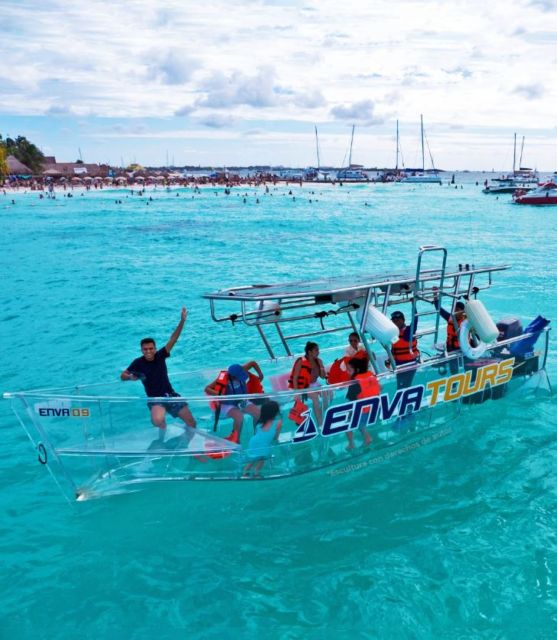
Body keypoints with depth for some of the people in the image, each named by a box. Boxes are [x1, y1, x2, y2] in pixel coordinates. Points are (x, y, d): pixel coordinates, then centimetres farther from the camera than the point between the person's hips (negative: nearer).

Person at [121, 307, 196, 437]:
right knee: (157, 421, -35)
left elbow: (173, 339, -13)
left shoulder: (160, 356, -4)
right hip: (155, 399, -2)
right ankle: (163, 428, 0)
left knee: (191, 423, -2)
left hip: (171, 395, 2)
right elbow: (122, 376, 2)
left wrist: (182, 321, -23)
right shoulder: (138, 363, -8)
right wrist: (131, 377, -22)